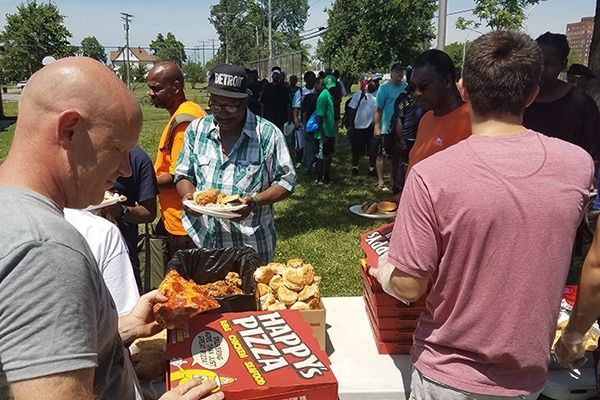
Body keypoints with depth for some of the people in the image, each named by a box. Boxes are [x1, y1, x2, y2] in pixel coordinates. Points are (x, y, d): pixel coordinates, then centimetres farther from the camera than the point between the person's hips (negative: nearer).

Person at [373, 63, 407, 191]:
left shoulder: (405, 87, 3)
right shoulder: (384, 88, -9)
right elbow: (378, 109, -11)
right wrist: (377, 127, -17)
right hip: (385, 127, -5)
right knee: (381, 154, 2)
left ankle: (394, 179, 29)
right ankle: (380, 182, 12)